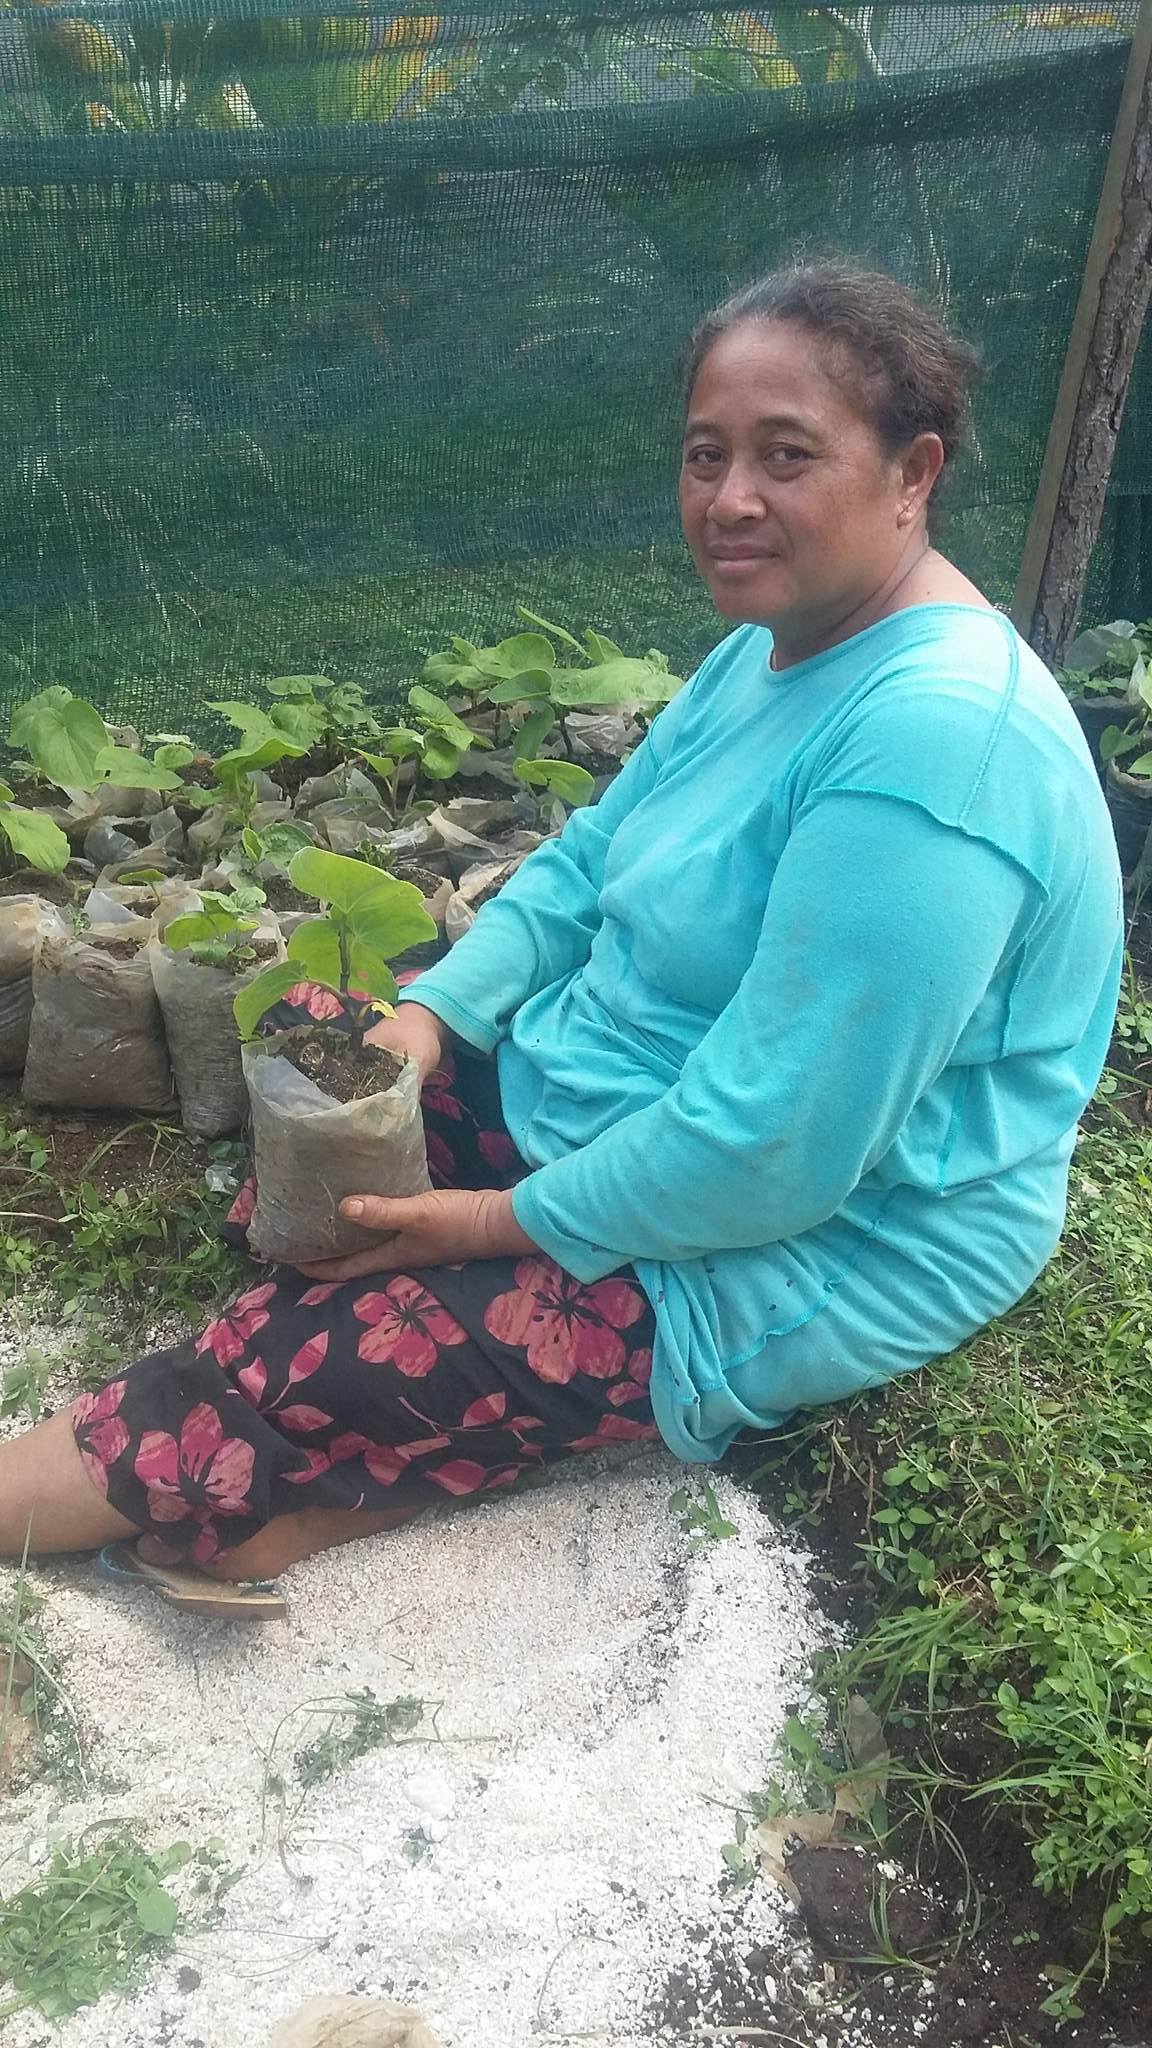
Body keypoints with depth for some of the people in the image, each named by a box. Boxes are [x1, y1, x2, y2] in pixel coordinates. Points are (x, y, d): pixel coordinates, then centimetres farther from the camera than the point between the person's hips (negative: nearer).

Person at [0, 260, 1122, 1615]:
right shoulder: (783, 642, 3)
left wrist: (506, 1221, -18)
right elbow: (594, 855, 9)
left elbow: (772, 1154, -30)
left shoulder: (932, 741, -29)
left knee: (286, 1367, -14)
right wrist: (429, 1015, -6)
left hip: (806, 1245, -10)